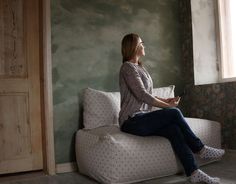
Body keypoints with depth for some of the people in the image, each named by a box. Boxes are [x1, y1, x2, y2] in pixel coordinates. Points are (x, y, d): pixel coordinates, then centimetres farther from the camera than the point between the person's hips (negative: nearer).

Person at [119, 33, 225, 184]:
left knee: (174, 129, -19)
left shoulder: (140, 67, 20)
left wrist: (166, 100, 3)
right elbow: (142, 95, -16)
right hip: (131, 121, -7)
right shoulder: (128, 67, -9)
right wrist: (167, 106, -11)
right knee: (174, 113, -21)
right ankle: (201, 149, -5)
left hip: (141, 118, 8)